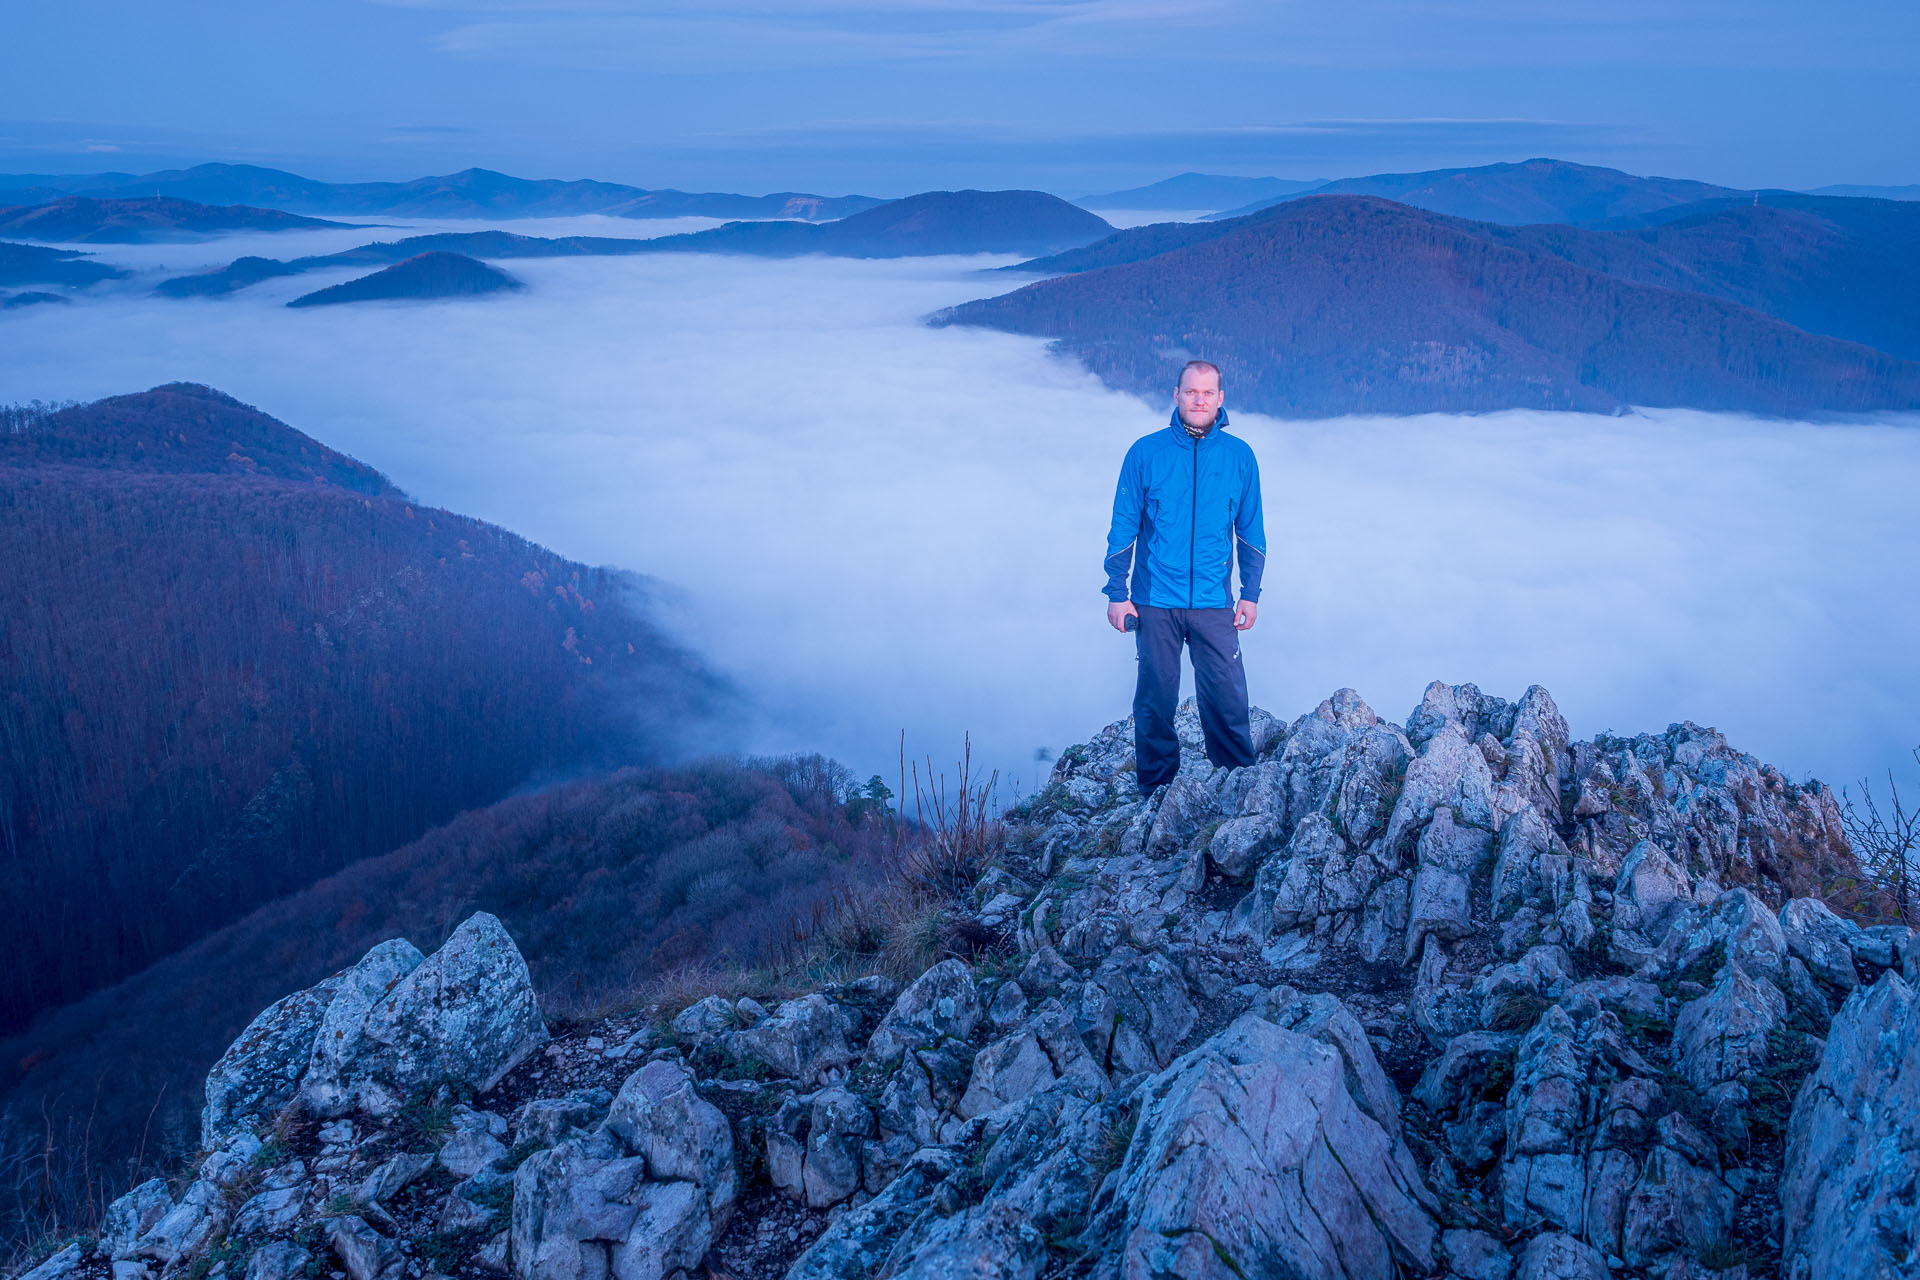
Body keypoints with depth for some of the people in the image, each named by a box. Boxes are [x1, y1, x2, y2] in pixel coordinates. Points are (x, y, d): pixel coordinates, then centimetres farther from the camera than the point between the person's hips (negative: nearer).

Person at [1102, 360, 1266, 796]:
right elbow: (1123, 527, 2)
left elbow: (1251, 531, 10)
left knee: (1228, 699, 0)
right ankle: (1156, 790, 21)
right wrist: (1117, 592, -1)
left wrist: (1251, 593, 7)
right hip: (1156, 603, -1)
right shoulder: (1145, 453, -1)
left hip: (1214, 603, 1)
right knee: (1156, 699, 6)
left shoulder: (1239, 456, 3)